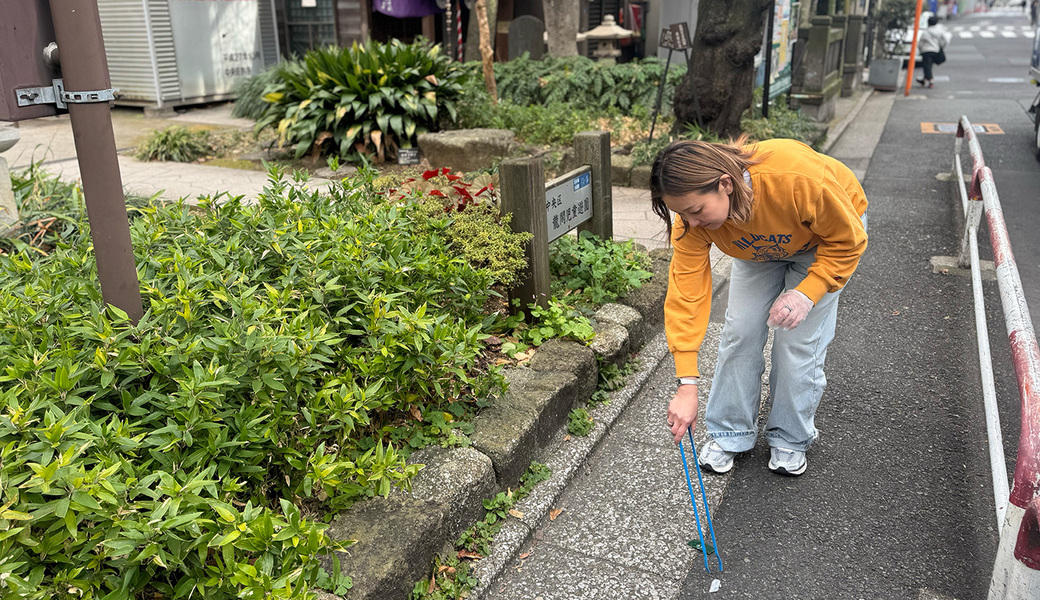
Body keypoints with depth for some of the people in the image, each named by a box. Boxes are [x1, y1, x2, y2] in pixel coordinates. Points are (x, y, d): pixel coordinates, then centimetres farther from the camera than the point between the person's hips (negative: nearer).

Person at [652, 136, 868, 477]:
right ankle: (730, 433, 13)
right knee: (740, 329, -6)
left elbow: (848, 240, -24)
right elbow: (686, 293, -31)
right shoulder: (693, 219, -31)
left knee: (799, 338, -9)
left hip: (827, 236, -3)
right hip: (759, 247, 3)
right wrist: (687, 385, -33)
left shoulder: (798, 178, -44)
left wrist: (806, 293, -35)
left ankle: (790, 439, 13)